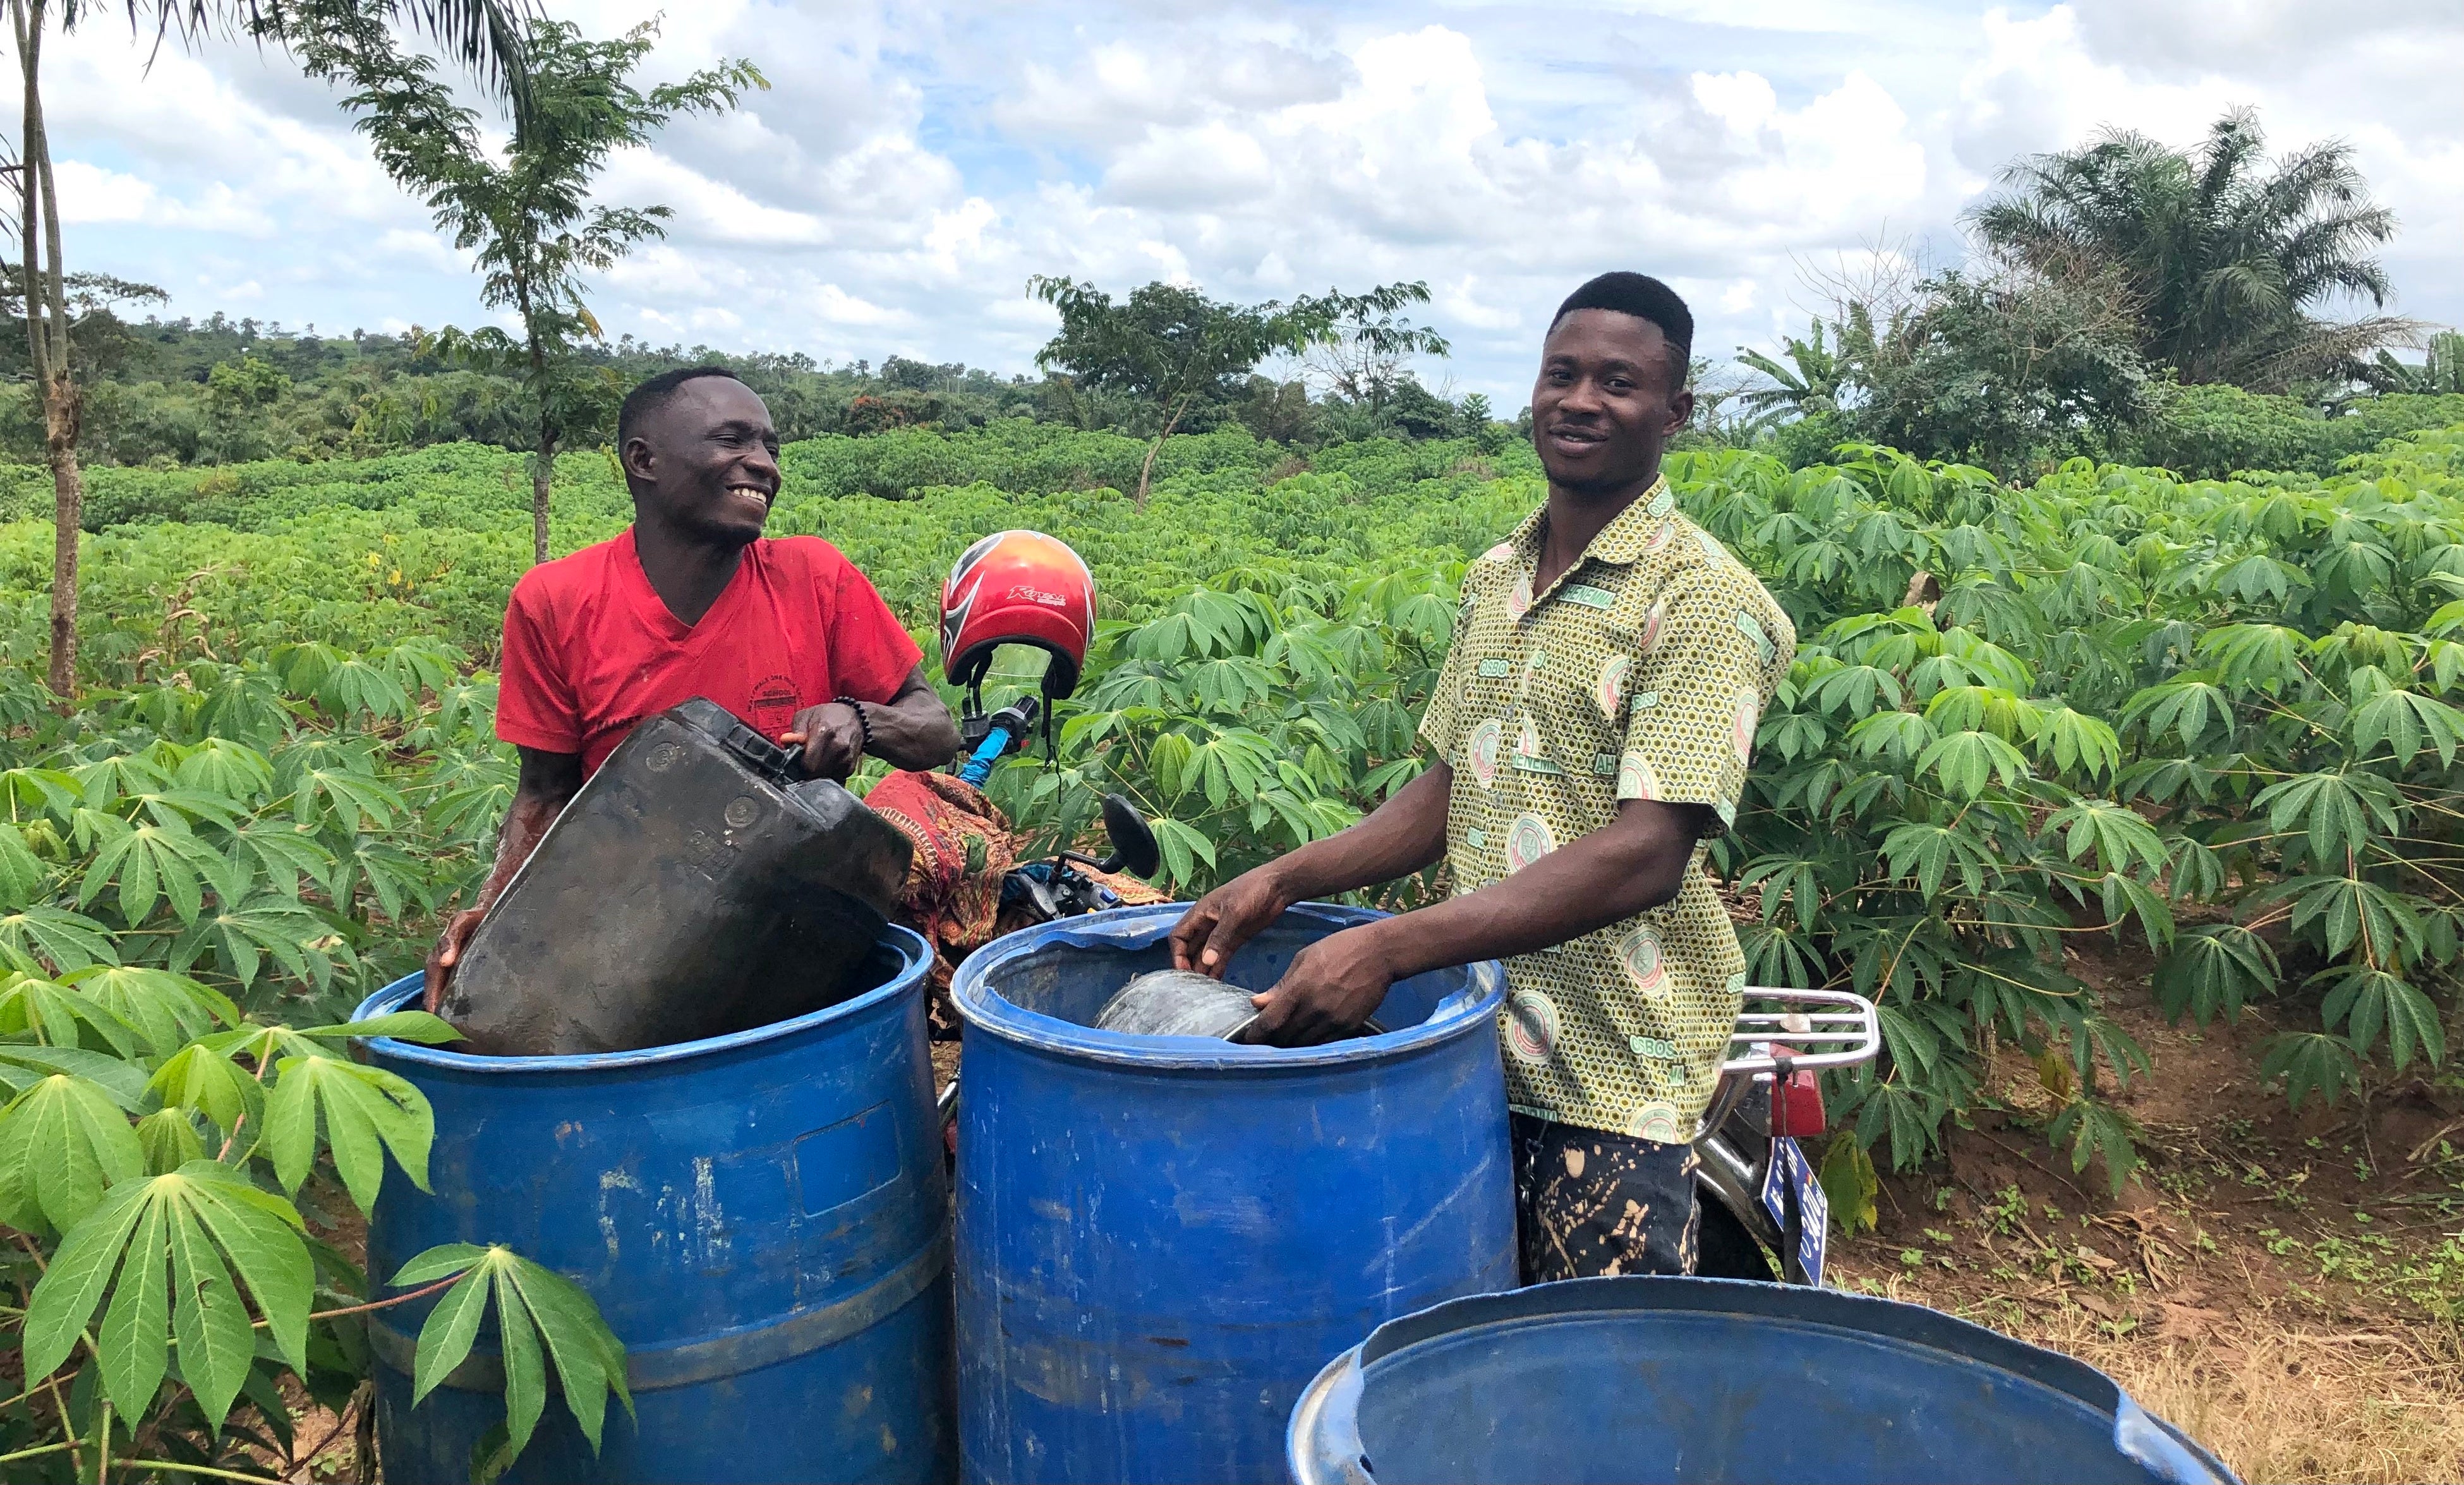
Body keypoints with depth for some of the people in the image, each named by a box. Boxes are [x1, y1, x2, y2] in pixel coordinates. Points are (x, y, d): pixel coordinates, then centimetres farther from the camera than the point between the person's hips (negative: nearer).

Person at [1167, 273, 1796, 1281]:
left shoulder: (1707, 600, -13)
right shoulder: (1495, 576, 11)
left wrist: (1390, 947, -30)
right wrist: (1284, 880, -1)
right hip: (1476, 1037, 6)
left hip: (1610, 1073, -6)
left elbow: (1645, 856, -23)